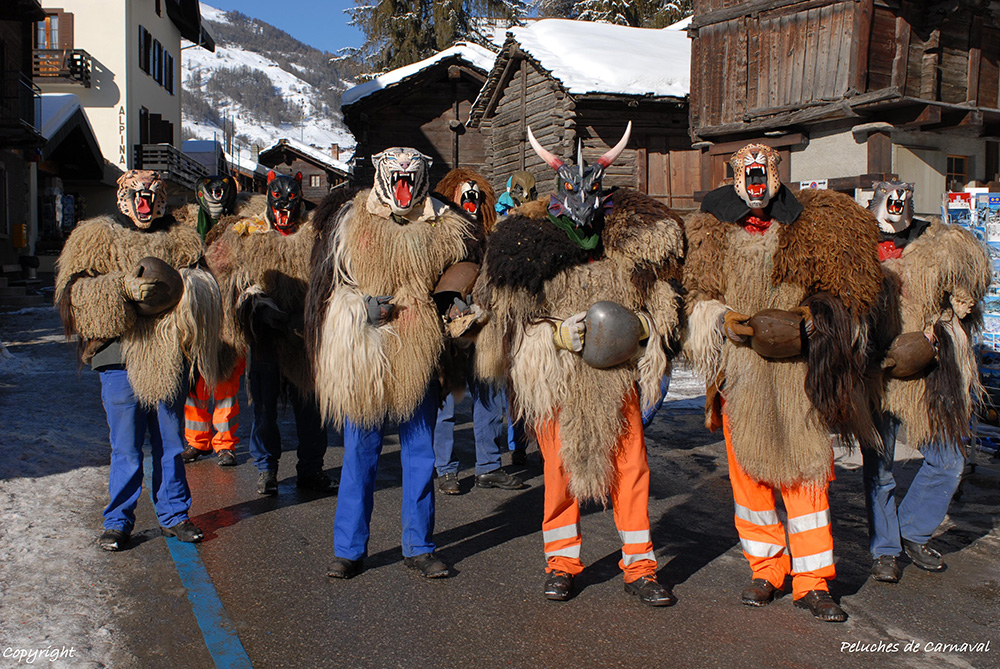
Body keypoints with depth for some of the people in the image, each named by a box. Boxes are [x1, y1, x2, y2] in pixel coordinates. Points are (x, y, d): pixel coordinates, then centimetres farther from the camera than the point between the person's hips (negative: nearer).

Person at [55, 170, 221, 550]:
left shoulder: (181, 241, 12)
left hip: (169, 359, 2)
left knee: (171, 443, 11)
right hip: (121, 358, -2)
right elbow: (74, 292, -2)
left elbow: (205, 288, 10)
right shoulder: (97, 239, 7)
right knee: (125, 448, 3)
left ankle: (173, 515, 24)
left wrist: (181, 285, -12)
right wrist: (125, 287, -16)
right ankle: (118, 522, 18)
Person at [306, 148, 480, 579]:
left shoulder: (443, 230, 7)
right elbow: (328, 288, 6)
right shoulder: (350, 224, 4)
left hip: (417, 359, 2)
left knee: (420, 454, 7)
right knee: (359, 454, 5)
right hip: (363, 357, -1)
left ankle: (418, 547, 21)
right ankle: (348, 550, 18)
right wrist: (364, 306, -8)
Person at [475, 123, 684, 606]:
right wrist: (558, 333, -15)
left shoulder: (634, 243, 2)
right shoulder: (528, 243, -3)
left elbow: (662, 307, 12)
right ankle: (561, 563, 24)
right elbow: (510, 319, -1)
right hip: (555, 380, -1)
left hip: (616, 376, 2)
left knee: (631, 467, 3)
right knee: (559, 468, 7)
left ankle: (639, 568, 18)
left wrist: (639, 324, -8)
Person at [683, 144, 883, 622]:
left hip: (798, 373, 0)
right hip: (740, 375, 0)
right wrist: (742, 325, -13)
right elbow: (703, 304, 5)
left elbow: (838, 298, 10)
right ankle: (766, 570, 21)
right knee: (748, 472, 5)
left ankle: (812, 581, 11)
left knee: (806, 472, 1)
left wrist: (803, 321, -10)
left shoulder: (811, 231, 8)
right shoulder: (712, 235, 8)